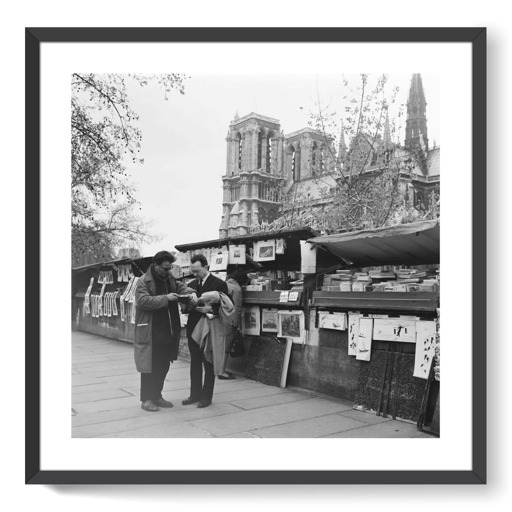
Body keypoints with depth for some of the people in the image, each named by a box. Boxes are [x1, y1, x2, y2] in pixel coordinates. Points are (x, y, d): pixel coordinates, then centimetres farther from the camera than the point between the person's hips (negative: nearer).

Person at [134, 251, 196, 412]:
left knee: (164, 366, 14)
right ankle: (146, 399, 14)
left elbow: (180, 286, 11)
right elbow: (143, 301, -20)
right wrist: (165, 298, -24)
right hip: (150, 333, -7)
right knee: (150, 367, 1)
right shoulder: (143, 281, -10)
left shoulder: (169, 278, 12)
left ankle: (157, 396, 28)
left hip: (168, 332, 7)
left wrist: (191, 293, -12)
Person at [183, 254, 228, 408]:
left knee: (209, 365, 5)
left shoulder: (219, 284, -7)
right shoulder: (191, 285, 11)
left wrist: (211, 308, -24)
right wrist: (190, 303, -11)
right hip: (193, 330, 6)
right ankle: (195, 394, 24)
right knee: (195, 364, 13)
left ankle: (206, 397, 15)